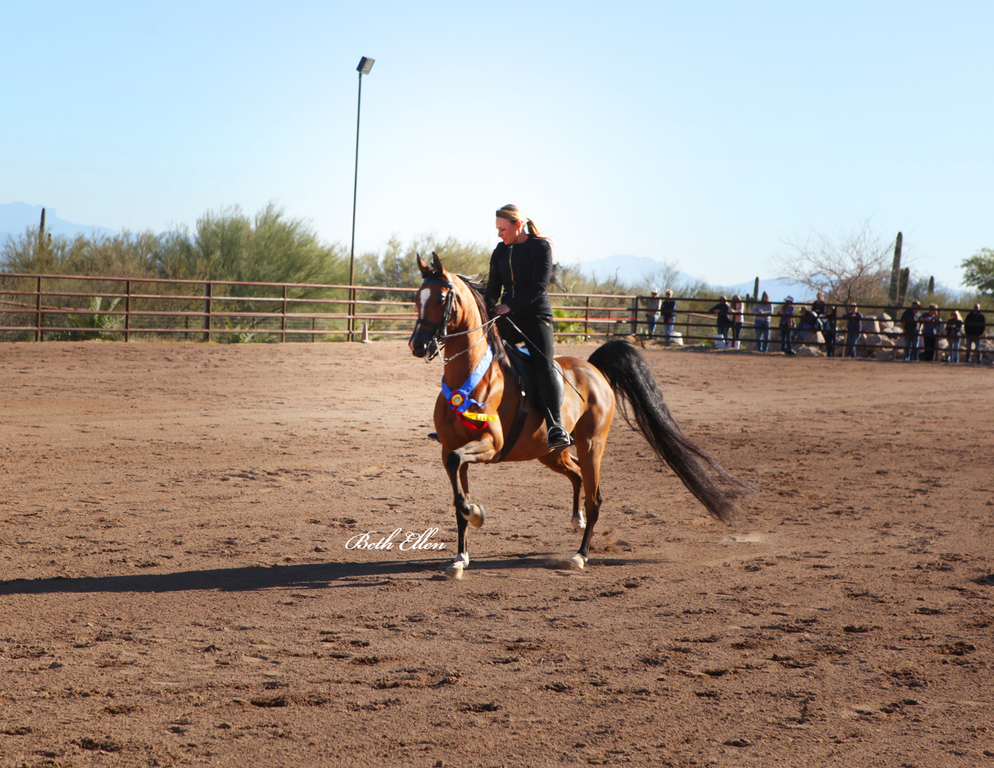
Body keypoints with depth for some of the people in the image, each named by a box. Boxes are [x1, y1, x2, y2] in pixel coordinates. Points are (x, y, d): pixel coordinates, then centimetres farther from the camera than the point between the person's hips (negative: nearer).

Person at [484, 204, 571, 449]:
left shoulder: (541, 247, -4)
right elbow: (494, 287, 11)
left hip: (536, 316, -6)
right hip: (507, 318, 6)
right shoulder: (500, 252, 13)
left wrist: (510, 306, -23)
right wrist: (488, 306, -12)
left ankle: (555, 426, -29)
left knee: (543, 365, -23)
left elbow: (539, 287, -14)